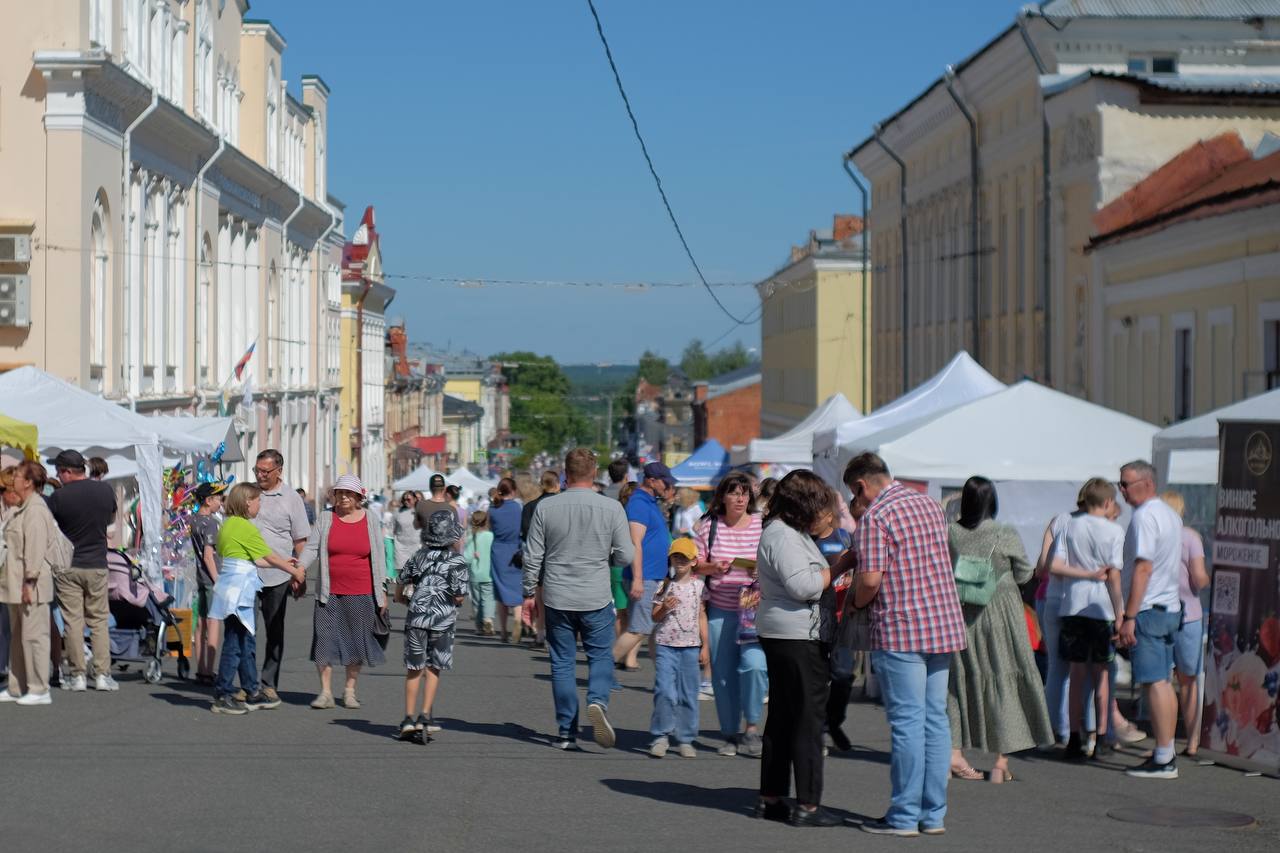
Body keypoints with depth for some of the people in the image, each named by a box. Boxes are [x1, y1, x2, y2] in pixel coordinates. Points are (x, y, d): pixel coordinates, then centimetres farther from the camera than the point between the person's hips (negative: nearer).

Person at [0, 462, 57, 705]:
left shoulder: (35, 510, -14)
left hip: (31, 586, -11)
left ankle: (39, 690, -4)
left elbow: (35, 548, -20)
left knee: (33, 635, -7)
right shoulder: (20, 510, 19)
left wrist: (29, 581, -23)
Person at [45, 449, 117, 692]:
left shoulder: (59, 497, -13)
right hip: (97, 565, 3)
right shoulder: (105, 490, -2)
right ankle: (102, 674, 4)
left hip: (68, 567, -3)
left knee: (73, 621, 3)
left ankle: (77, 675, 4)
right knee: (99, 620, 8)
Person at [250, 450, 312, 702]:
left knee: (275, 631, 7)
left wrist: (299, 575, -4)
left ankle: (269, 683, 16)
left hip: (277, 576, -2)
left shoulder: (291, 499, 0)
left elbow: (300, 541, 1)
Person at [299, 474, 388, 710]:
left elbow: (378, 556, 8)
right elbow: (312, 548, 0)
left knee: (357, 642, 6)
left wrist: (382, 590, 5)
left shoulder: (370, 520, 5)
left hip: (361, 594, 0)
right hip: (330, 593, 0)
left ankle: (350, 691, 18)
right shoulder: (326, 518, 4)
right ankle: (325, 692, 1)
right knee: (325, 640, -5)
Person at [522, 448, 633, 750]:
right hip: (596, 598, -1)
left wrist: (529, 592, 12)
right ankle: (598, 700, -16)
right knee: (600, 655, 12)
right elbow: (626, 555, -4)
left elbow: (532, 556, 0)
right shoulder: (611, 508, -7)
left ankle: (566, 731, 9)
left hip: (557, 599, 1)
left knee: (562, 662, 9)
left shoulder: (546, 507, -4)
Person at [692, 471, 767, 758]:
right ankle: (730, 734, 16)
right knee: (723, 673, 4)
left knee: (754, 664, -19)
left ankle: (752, 728, -3)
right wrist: (712, 568, -10)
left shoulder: (763, 525, 2)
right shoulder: (709, 526, 6)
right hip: (720, 610, 2)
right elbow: (695, 563, 10)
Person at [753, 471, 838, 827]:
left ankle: (771, 799, 19)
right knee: (809, 719, -7)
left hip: (780, 637, 11)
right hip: (797, 637, -11)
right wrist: (837, 571, -9)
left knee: (782, 718, 14)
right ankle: (807, 805, -4)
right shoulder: (783, 536, -15)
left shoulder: (791, 533, 18)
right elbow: (801, 586, -24)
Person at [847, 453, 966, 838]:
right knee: (936, 719, 9)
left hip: (900, 631, -7)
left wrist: (856, 603, 3)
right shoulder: (930, 505, 15)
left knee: (907, 722, -4)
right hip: (944, 625, 8)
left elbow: (870, 578, -17)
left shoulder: (876, 516, -10)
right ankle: (934, 814, 12)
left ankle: (904, 816, -1)